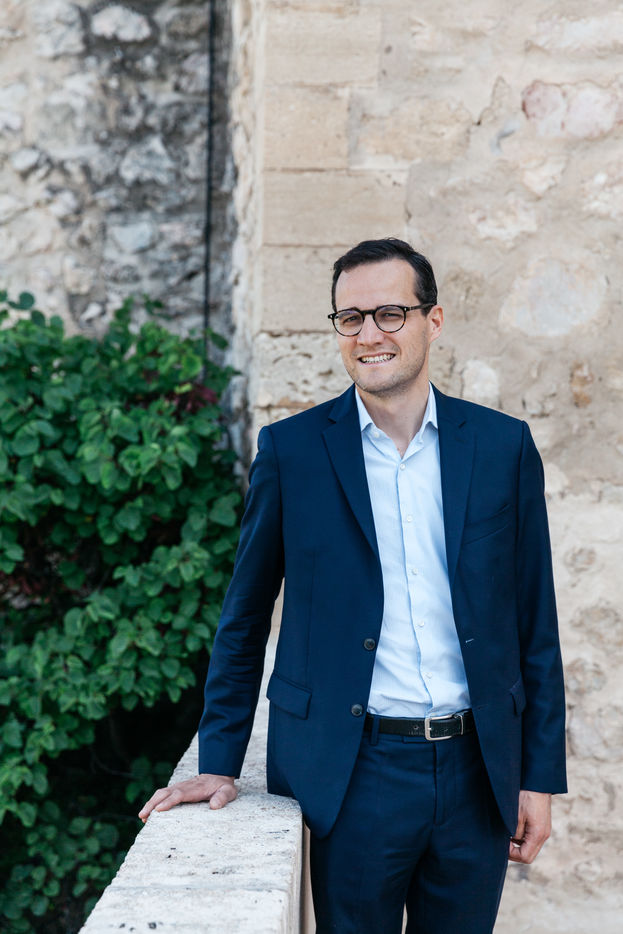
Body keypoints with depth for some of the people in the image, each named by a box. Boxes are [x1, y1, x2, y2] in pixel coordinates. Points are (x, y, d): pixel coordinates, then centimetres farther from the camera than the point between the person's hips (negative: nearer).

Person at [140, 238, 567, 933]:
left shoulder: (503, 445, 3)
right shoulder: (290, 450, -1)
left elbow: (534, 624, 6)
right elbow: (244, 620, 5)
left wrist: (540, 776, 3)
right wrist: (219, 763, 1)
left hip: (479, 772, 2)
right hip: (354, 775, -2)